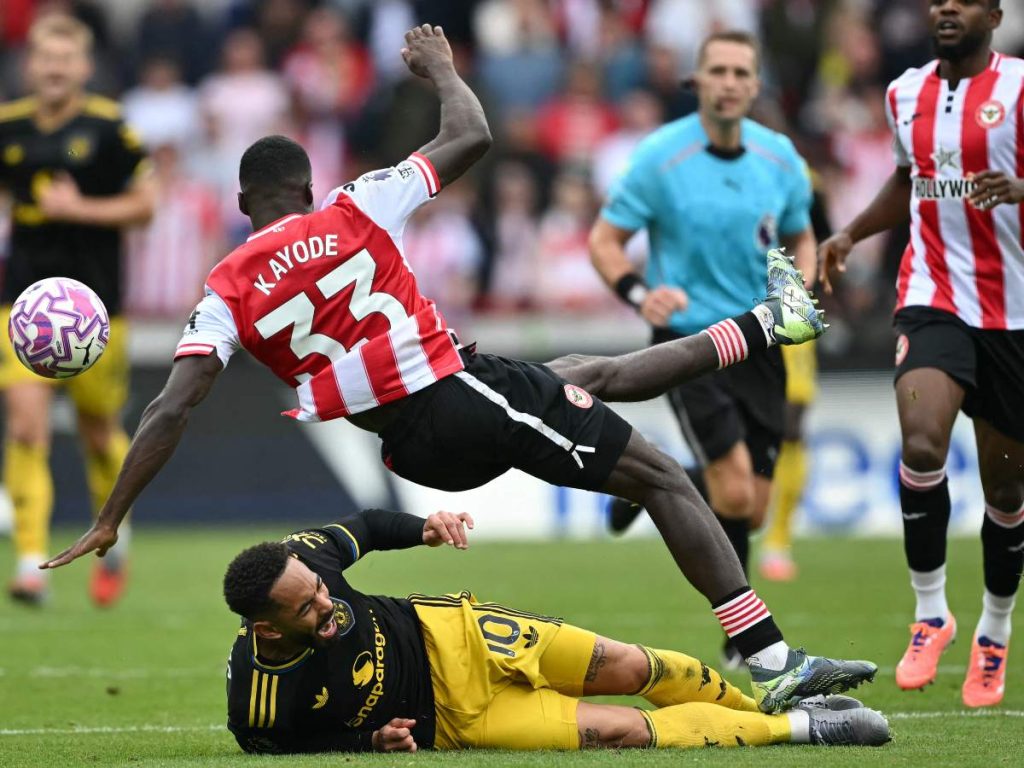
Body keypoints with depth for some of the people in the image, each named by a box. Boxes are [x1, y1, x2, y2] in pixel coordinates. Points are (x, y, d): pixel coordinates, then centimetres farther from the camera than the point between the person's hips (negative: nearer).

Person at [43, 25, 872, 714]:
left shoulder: (228, 293, 1)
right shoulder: (353, 212, -3)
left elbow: (172, 410, -8)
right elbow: (470, 135, 4)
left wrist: (108, 522, -5)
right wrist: (442, 68, 24)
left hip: (416, 449, 4)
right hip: (471, 394, -4)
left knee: (595, 377, 28)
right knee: (663, 479, 7)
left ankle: (771, 325, 39)